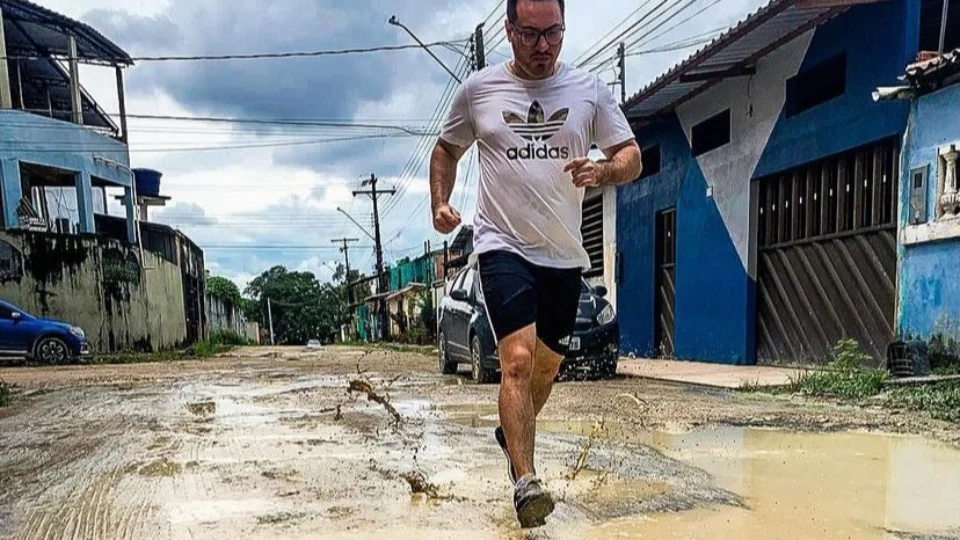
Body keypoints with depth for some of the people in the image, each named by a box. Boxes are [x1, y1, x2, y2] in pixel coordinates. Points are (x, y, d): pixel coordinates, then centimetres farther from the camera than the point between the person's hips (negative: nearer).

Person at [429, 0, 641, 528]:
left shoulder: (590, 89, 2)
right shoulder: (478, 89, 1)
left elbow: (632, 156, 3)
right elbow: (446, 149, 15)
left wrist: (602, 171, -20)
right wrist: (440, 204, -1)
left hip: (564, 254, 3)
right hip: (504, 246, -3)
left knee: (547, 364, 17)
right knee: (518, 359, -20)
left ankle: (510, 432, 44)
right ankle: (525, 483, -14)